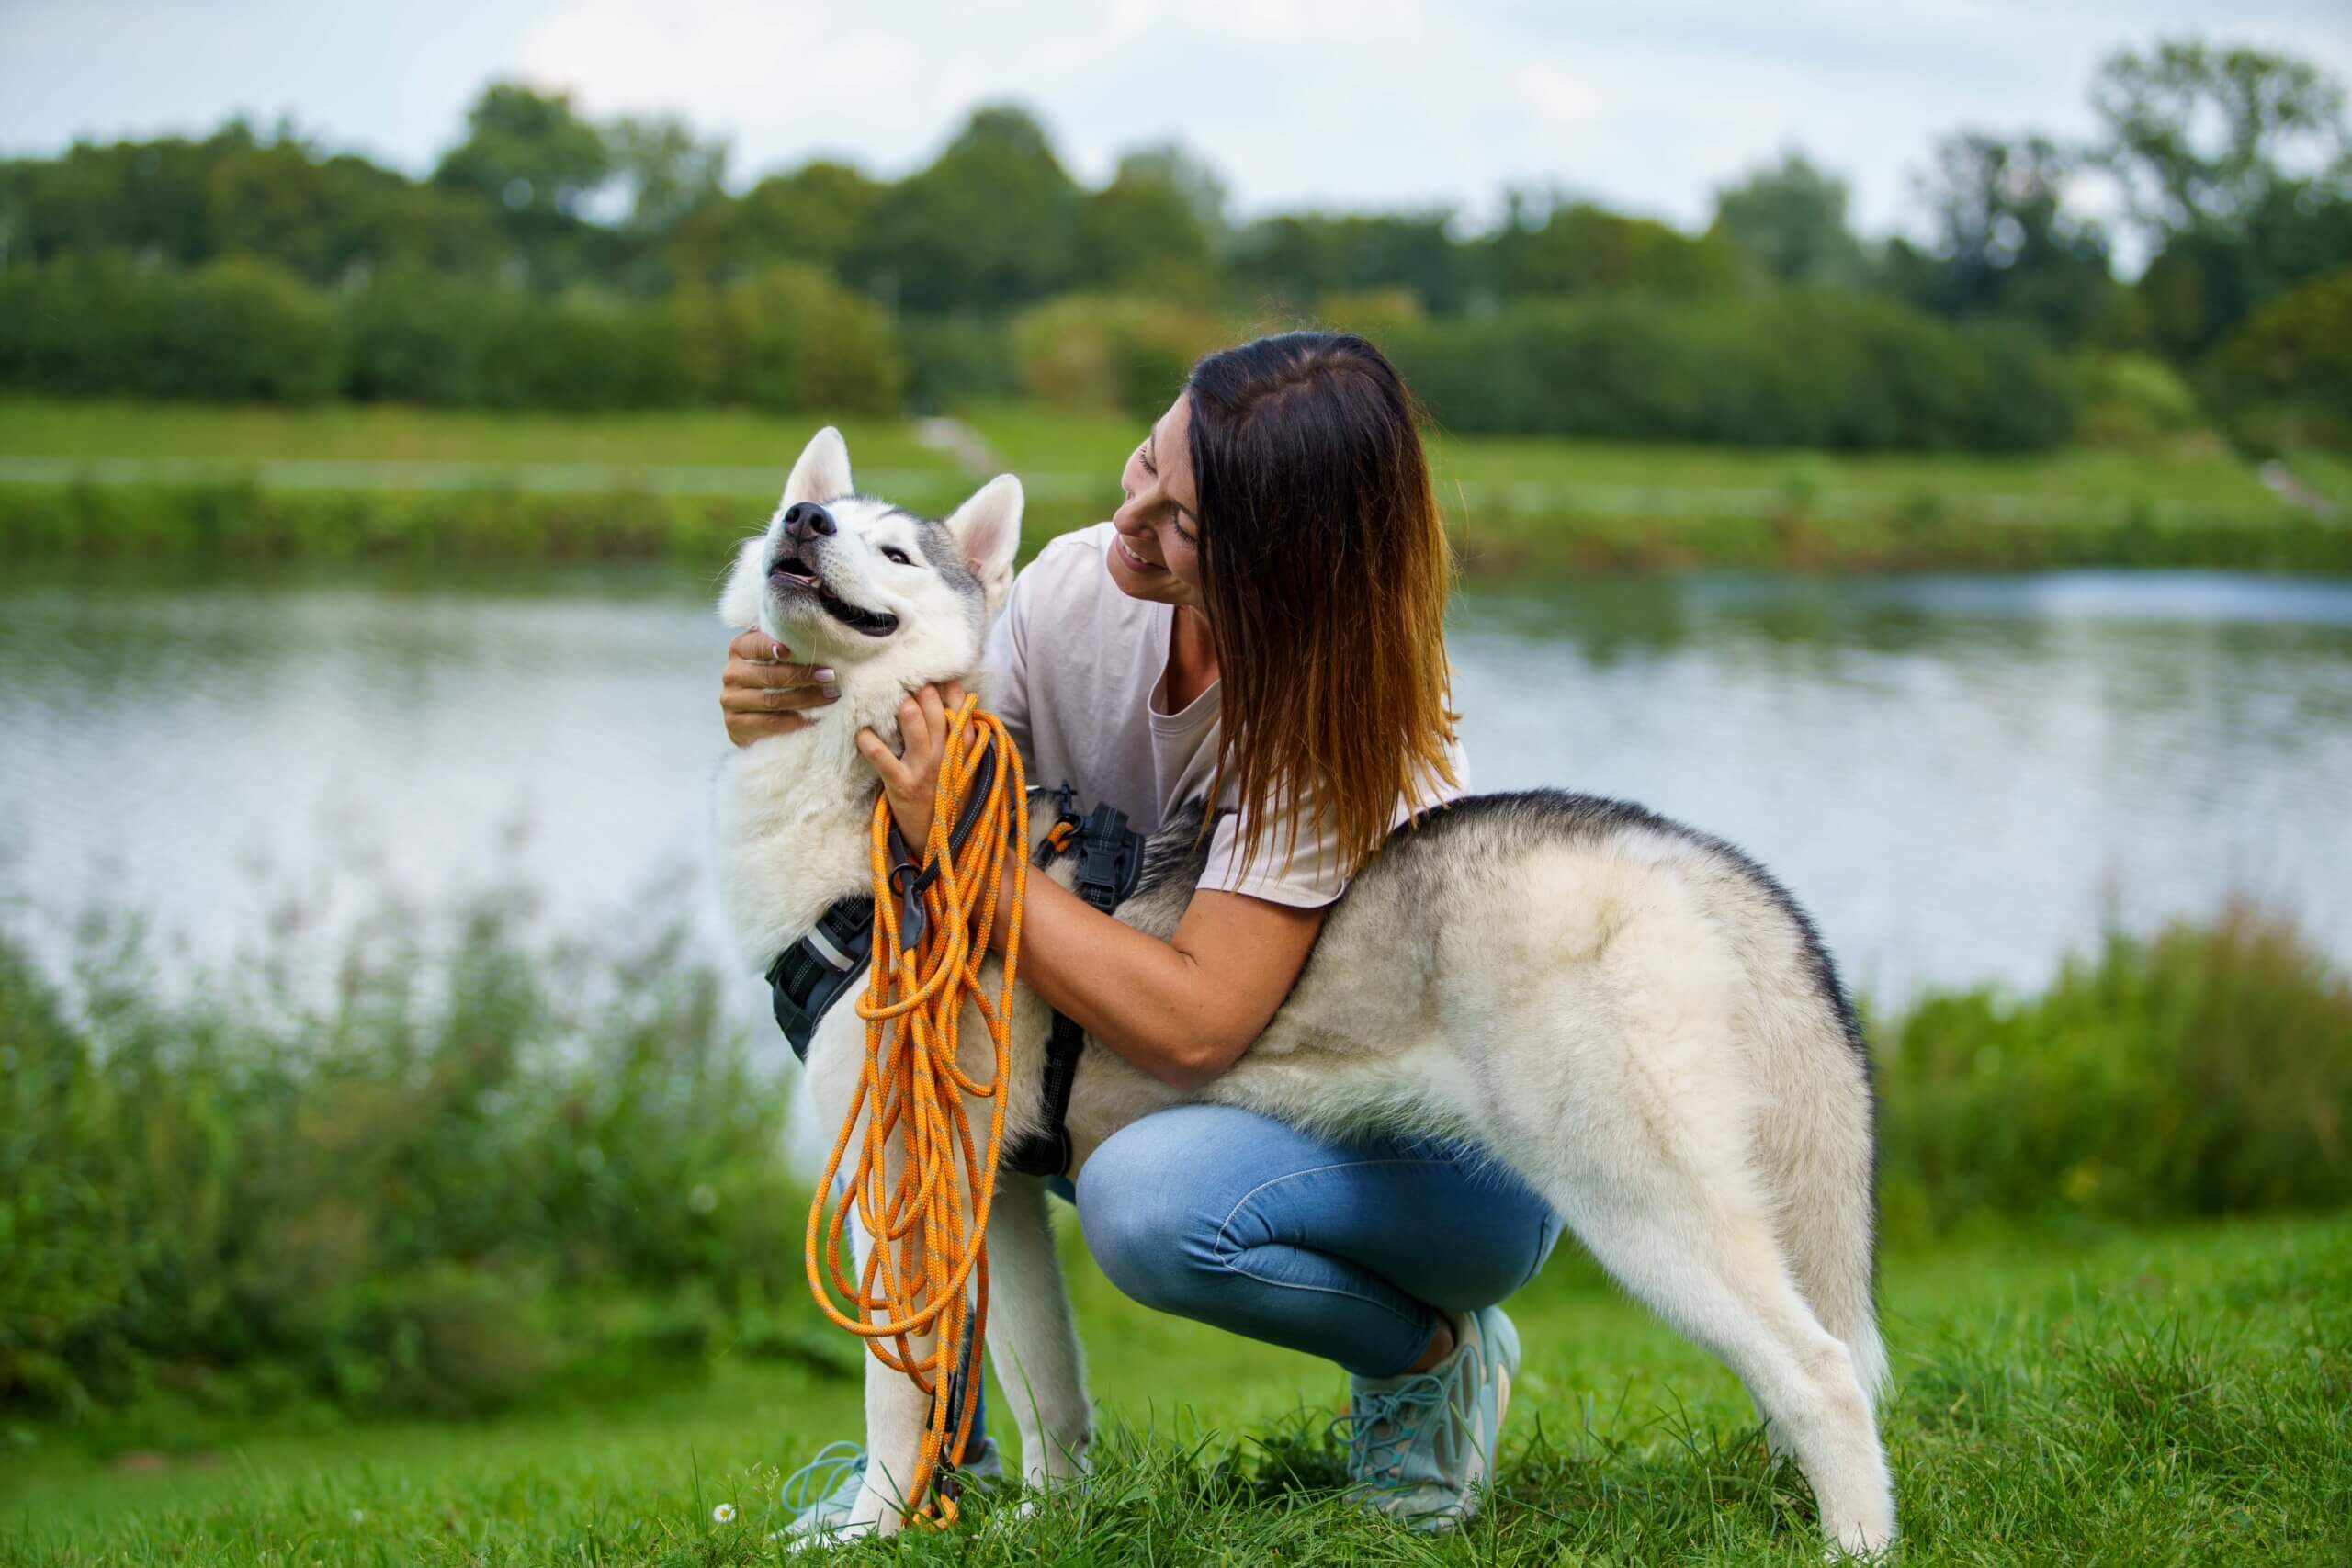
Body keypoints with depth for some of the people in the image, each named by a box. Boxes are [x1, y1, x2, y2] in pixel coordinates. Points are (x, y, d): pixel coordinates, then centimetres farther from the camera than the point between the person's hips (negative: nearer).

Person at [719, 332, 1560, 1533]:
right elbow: (936, 804, 0)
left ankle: (1432, 1355, -4)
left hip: (1452, 1151, -6)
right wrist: (789, 722, -20)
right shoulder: (1073, 590, -11)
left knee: (1151, 1197, -37)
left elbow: (1191, 1024, -34)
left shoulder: (1337, 714, -29)